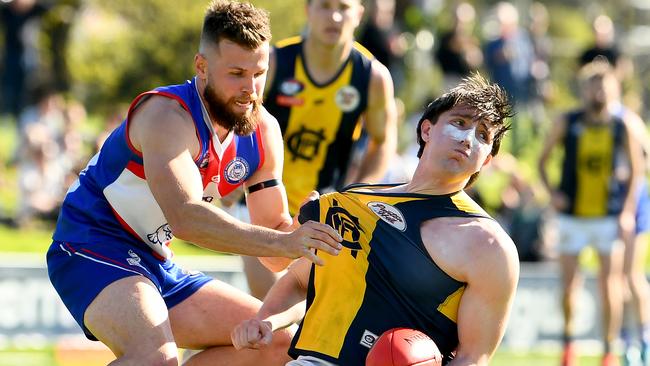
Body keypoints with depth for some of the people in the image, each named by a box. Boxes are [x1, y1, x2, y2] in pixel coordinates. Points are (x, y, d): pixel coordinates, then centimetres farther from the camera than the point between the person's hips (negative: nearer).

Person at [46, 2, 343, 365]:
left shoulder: (263, 132, 2)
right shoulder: (168, 114, -22)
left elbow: (274, 242, 6)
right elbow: (185, 217, -37)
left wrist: (304, 229, -18)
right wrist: (284, 242, -43)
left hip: (157, 266, 9)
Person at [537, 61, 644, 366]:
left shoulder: (622, 127, -2)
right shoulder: (566, 123, -2)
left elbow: (636, 169, 6)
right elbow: (542, 160, 7)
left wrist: (628, 211, -2)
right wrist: (551, 191, -9)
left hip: (609, 217, 0)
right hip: (572, 215, 1)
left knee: (609, 286, -5)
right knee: (569, 285, 2)